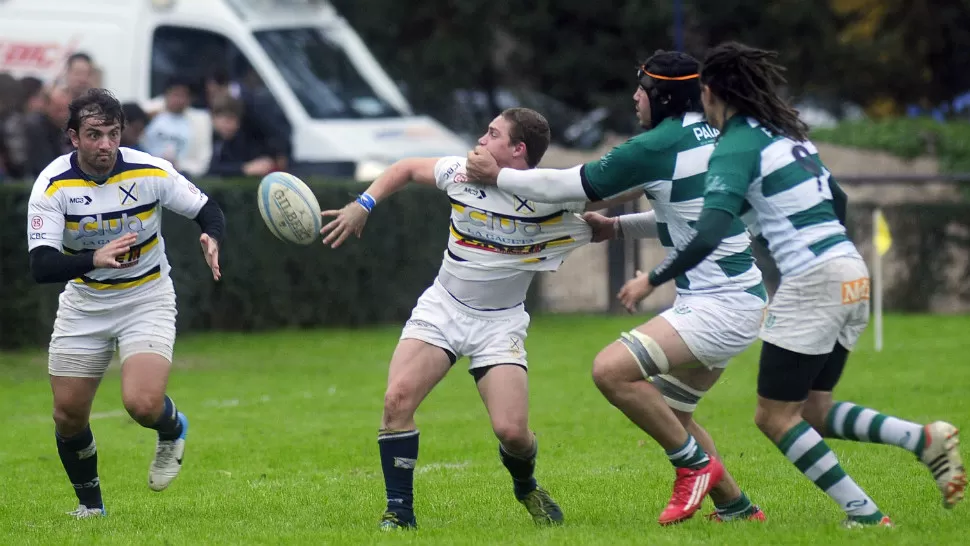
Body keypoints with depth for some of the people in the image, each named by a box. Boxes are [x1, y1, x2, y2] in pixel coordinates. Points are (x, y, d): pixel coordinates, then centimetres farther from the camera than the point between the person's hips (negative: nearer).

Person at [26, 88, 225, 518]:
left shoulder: (151, 172, -17)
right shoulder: (53, 185, -18)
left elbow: (208, 210, -3)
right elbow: (41, 265, -26)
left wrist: (211, 240, -27)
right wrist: (94, 260, -44)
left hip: (147, 300, -2)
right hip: (83, 303, 2)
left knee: (143, 404, -22)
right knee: (68, 415, 3)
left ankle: (173, 431, 15)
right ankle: (90, 503, 29)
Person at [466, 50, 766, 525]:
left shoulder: (655, 147, -14)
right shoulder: (713, 137, 12)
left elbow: (569, 186, -7)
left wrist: (497, 176, 6)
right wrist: (617, 227, 25)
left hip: (719, 307, -10)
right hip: (742, 298, 10)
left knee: (611, 370, -19)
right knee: (668, 411, 18)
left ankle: (696, 464, -9)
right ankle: (736, 507, 20)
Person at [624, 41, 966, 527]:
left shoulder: (736, 147, -9)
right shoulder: (786, 134, 17)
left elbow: (707, 236, -20)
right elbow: (837, 200, 27)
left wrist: (653, 280, -9)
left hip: (812, 282, -9)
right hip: (852, 274, 9)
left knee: (775, 417, 1)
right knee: (812, 412, 15)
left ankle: (865, 516, -6)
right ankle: (925, 439, -3)